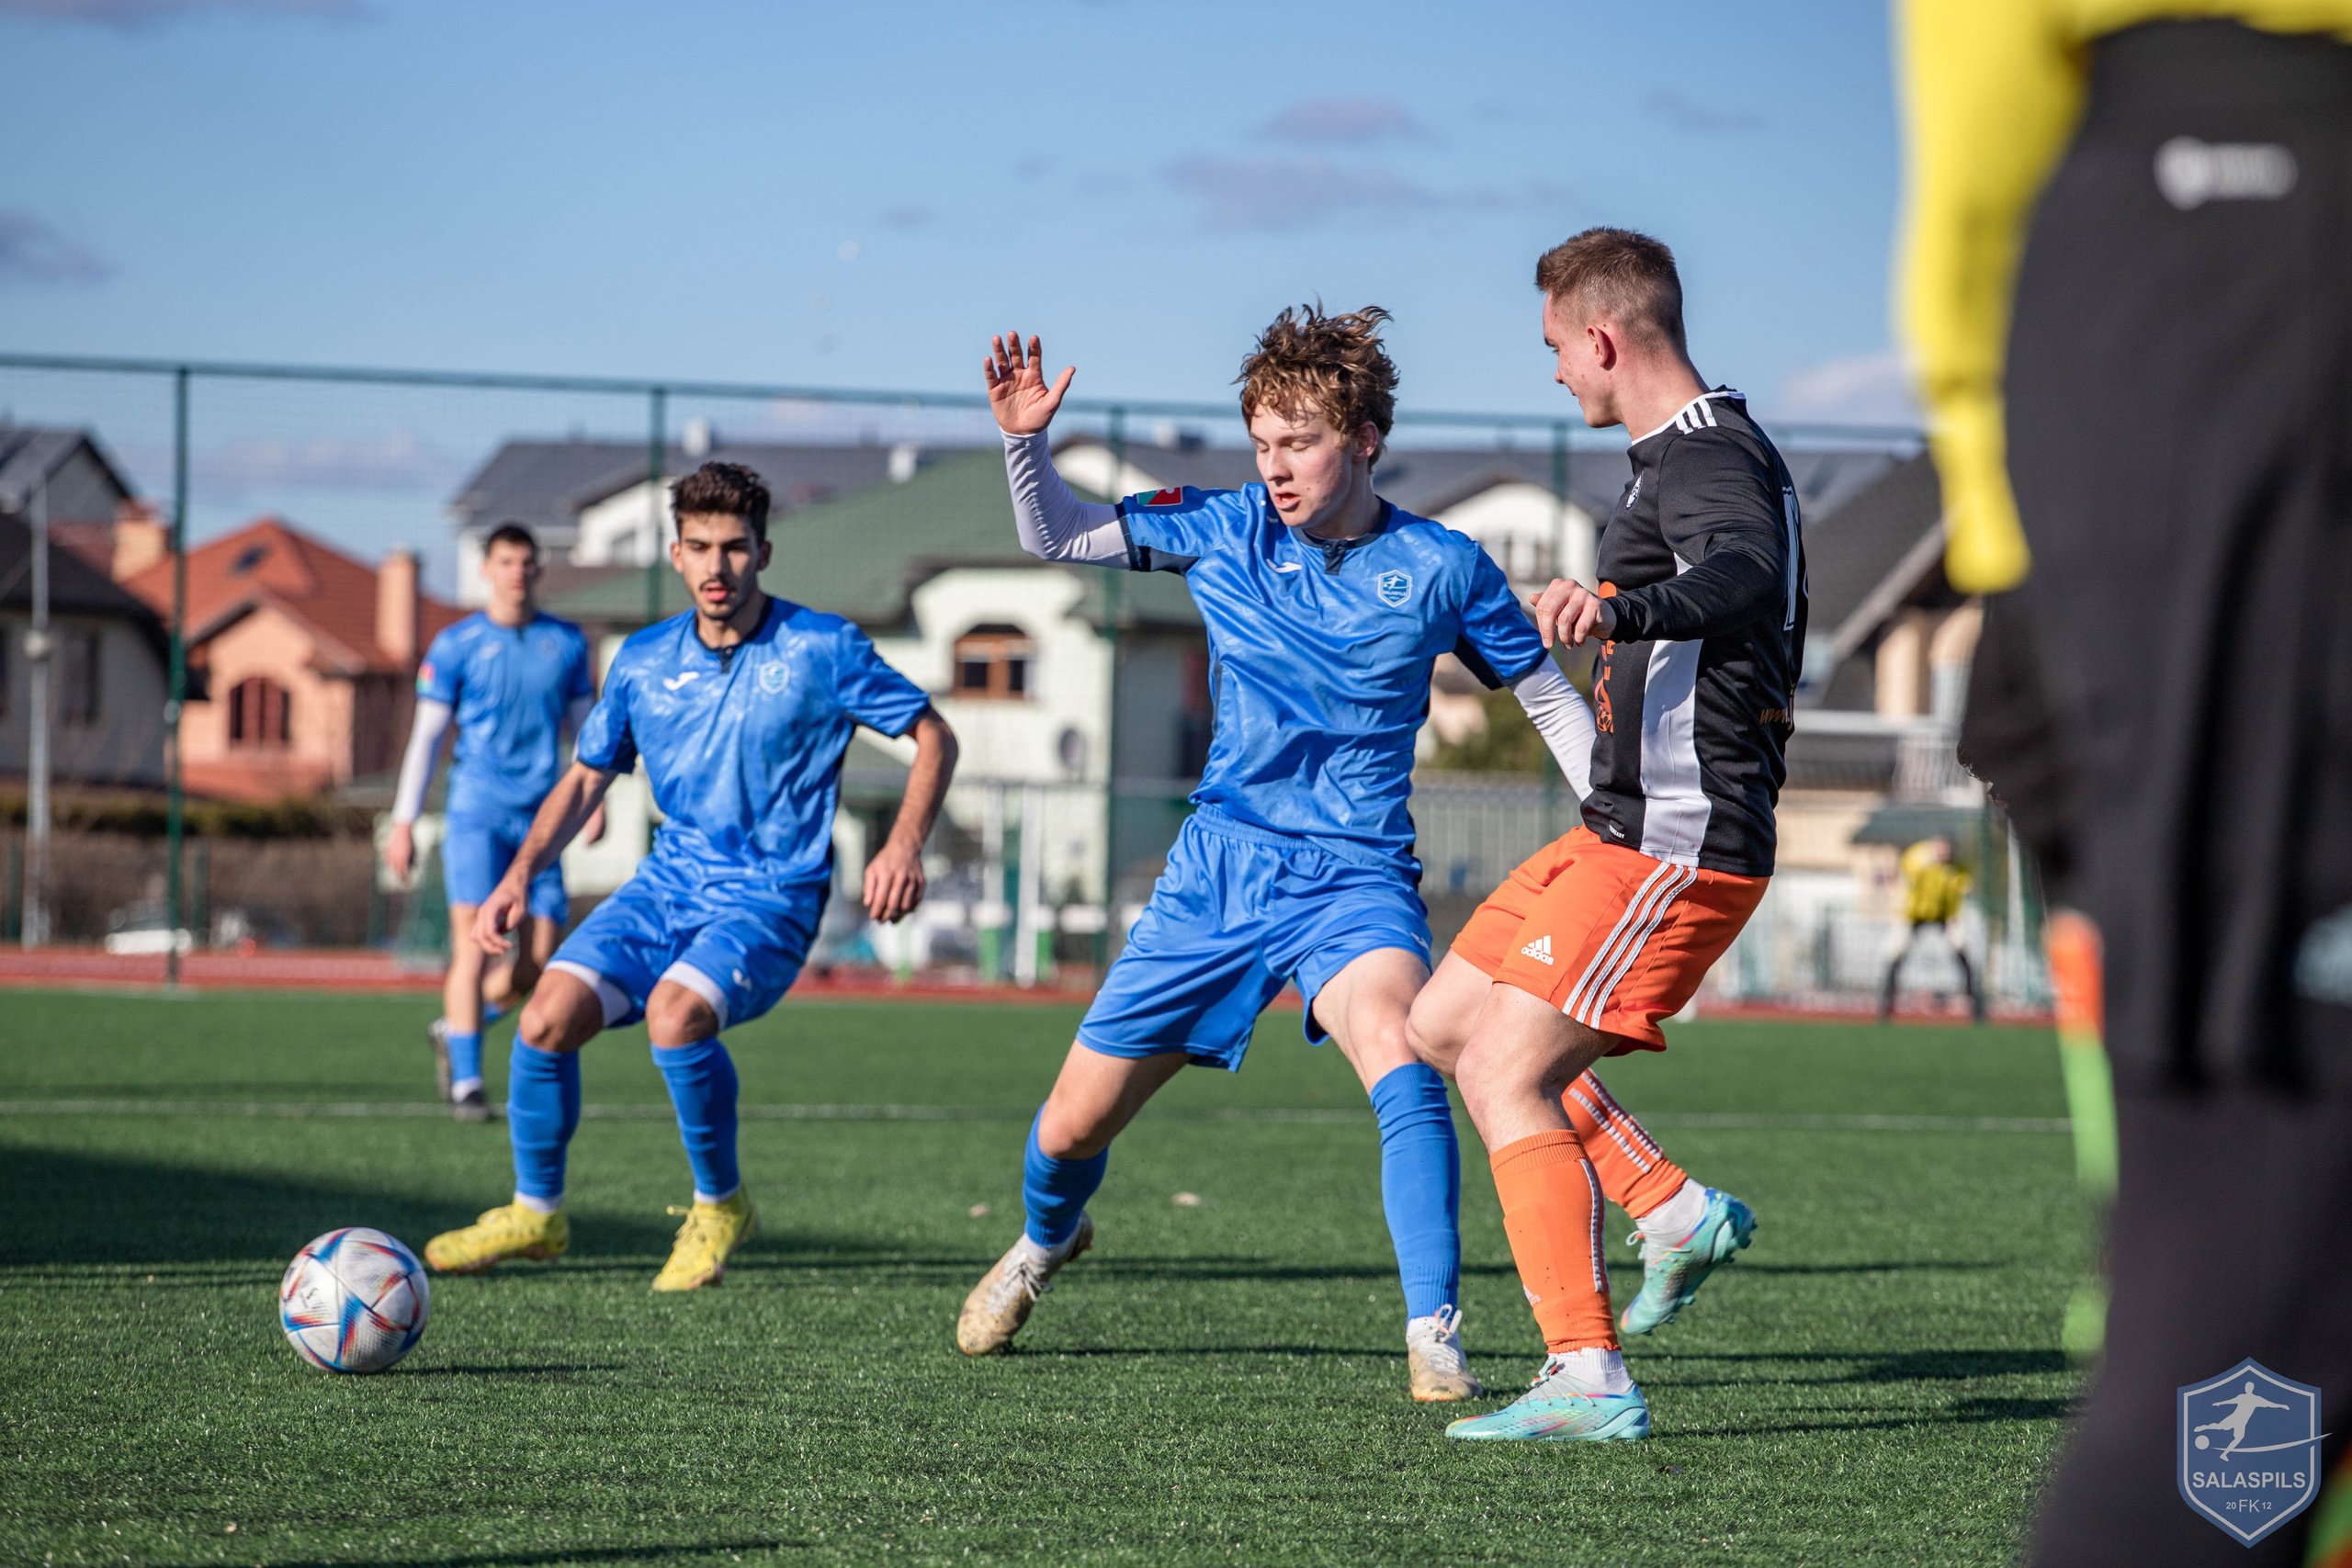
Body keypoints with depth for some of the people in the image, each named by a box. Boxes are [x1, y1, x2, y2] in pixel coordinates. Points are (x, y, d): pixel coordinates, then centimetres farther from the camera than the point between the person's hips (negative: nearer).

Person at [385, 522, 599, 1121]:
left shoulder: (567, 642, 10)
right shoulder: (456, 645, 1)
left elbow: (584, 727, 17)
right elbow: (426, 735, 2)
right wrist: (403, 823, -2)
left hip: (540, 819, 3)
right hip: (475, 812, -3)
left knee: (538, 963, 0)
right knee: (475, 942, -15)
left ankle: (454, 1028, 25)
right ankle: (466, 1083, -13)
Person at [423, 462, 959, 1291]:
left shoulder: (821, 649, -6)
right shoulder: (642, 662, 6)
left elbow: (933, 736, 0)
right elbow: (586, 779, 16)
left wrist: (904, 845, -15)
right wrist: (521, 873, 1)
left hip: (772, 899, -5)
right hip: (668, 882, 5)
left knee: (675, 1012, -33)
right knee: (549, 1018, -16)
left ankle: (720, 1204, -9)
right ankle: (535, 1212, 6)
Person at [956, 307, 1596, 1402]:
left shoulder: (1440, 568, -6)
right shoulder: (1221, 531, 0)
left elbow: (1548, 698, 6)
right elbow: (1054, 537, 6)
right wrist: (1024, 442, -13)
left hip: (1355, 878, -3)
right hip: (1218, 867, 3)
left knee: (1396, 1054, -35)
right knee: (1073, 1125, 7)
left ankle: (1434, 1339, -33)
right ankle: (1046, 1242, 44)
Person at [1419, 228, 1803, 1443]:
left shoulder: (1708, 462, -17)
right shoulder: (1701, 452, 16)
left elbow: (1745, 580, -40)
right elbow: (1769, 605, 33)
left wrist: (1621, 609, -59)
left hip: (1673, 848, -11)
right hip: (1620, 838, 11)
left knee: (1503, 1071, -15)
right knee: (1443, 1023, 15)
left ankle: (1589, 1382, -17)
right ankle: (1677, 1213, 14)